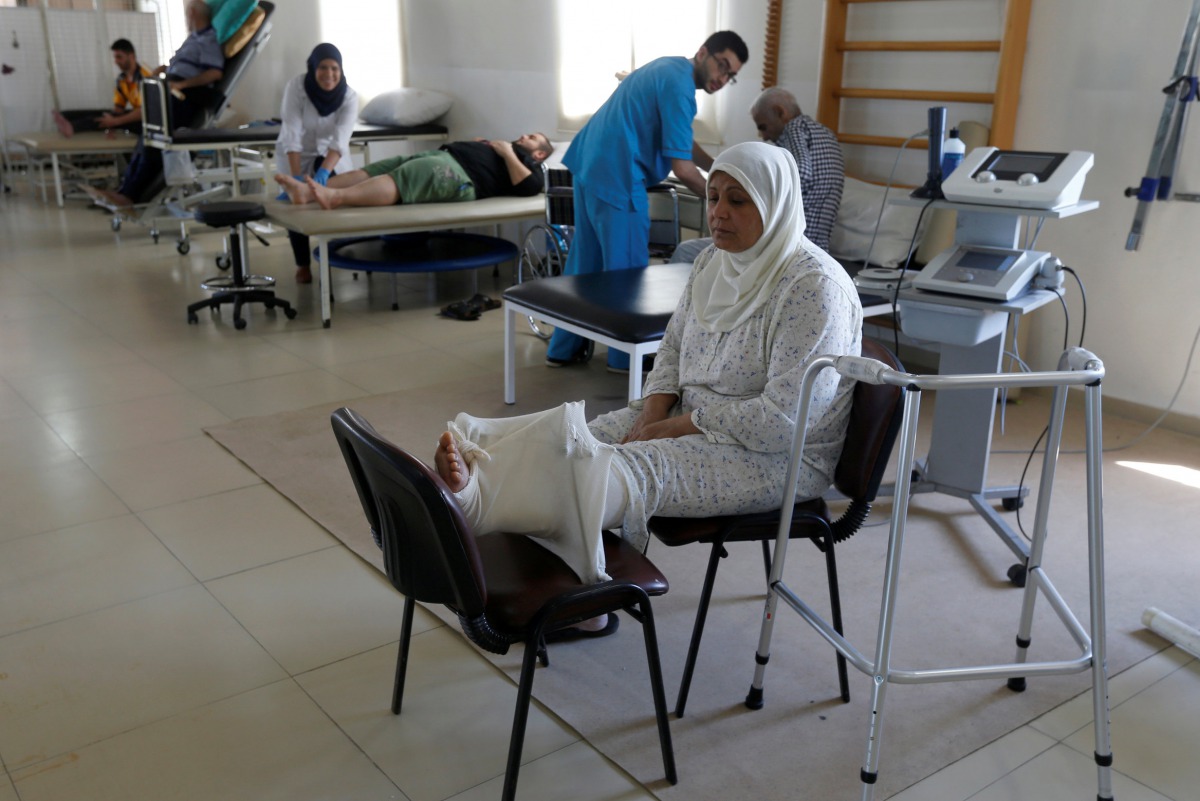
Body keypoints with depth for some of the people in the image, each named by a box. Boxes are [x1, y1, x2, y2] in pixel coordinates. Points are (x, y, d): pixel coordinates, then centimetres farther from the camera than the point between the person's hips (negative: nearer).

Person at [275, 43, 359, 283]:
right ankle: (302, 265, 5)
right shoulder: (296, 86, -25)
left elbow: (340, 139, -35)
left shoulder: (349, 96, -21)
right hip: (297, 155, -1)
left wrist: (323, 172, -51)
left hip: (331, 155, 1)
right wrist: (297, 178, -43)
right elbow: (291, 135, -32)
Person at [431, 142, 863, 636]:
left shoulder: (813, 288, -21)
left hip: (777, 457, -9)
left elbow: (781, 420, -25)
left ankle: (474, 497, -41)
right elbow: (674, 344, 15)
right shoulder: (714, 262, 5)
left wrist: (674, 427, -19)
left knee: (628, 470, -30)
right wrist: (652, 413, -5)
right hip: (694, 419, 9)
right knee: (578, 439, -14)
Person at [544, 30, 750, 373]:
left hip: (589, 166, 10)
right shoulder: (679, 85, -15)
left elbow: (681, 142, 25)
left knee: (585, 260, 16)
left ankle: (565, 348, 24)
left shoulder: (670, 68, 17)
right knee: (627, 266, 1)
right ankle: (626, 355, 13)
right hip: (616, 178, -10)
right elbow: (682, 167, -17)